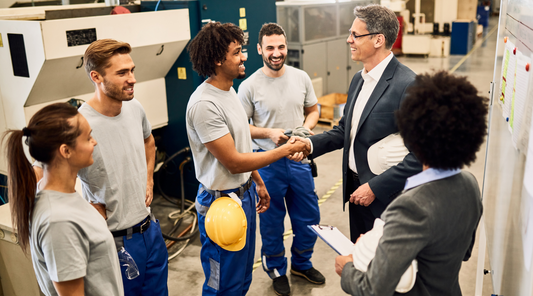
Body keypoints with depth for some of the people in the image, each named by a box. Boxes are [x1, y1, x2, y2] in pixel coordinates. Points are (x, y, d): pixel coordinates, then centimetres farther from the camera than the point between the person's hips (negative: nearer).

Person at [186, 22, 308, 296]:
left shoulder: (229, 90, 6)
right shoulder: (204, 104, -25)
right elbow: (233, 162, -23)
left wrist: (258, 182, 18)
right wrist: (285, 150, -17)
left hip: (244, 193, 9)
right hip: (222, 201, -9)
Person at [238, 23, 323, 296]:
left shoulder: (301, 77, 0)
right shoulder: (249, 86, -11)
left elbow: (313, 110, 12)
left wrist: (306, 128, -9)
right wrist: (269, 133, -20)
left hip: (299, 159, 4)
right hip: (267, 163, -3)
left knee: (309, 217, 16)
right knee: (272, 221, 12)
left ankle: (301, 263, 41)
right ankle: (276, 269, 36)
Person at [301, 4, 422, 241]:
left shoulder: (407, 85, -21)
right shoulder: (358, 79, 8)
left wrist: (375, 187, -21)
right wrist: (311, 145, -2)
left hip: (385, 197, -8)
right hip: (356, 188, 8)